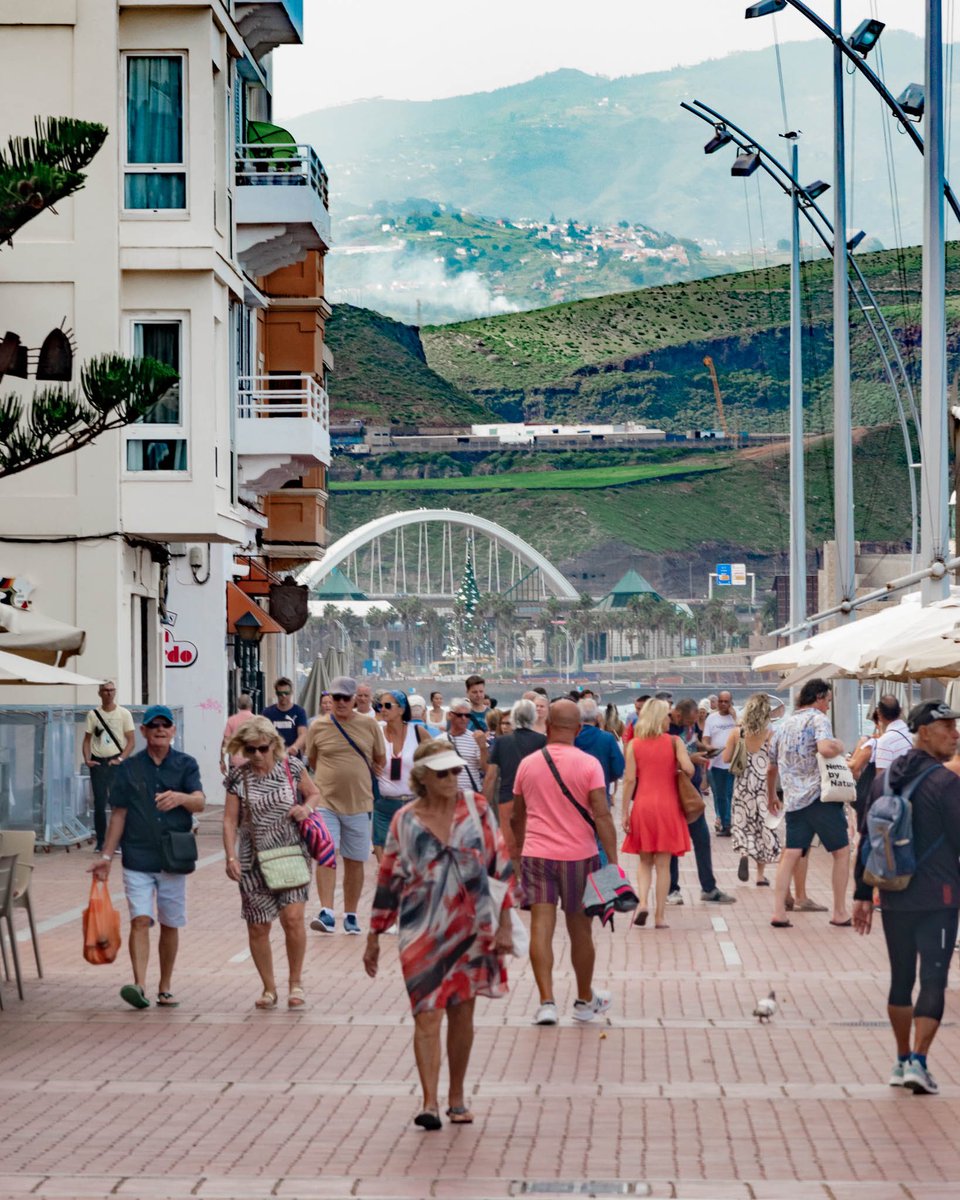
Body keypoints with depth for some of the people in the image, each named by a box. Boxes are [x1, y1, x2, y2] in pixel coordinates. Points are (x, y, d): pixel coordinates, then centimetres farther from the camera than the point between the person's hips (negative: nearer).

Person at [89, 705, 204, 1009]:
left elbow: (200, 803, -11)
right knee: (140, 920, -13)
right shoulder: (129, 768, 5)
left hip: (173, 858, 1)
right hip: (137, 859, 0)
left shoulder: (185, 764, 3)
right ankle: (139, 985, -23)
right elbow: (119, 814, 8)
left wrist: (180, 797, -33)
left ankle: (166, 988, 19)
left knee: (170, 925, 8)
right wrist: (106, 855, 3)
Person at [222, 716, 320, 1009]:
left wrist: (306, 807, -10)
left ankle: (295, 982, 6)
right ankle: (269, 988, 21)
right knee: (258, 927, 4)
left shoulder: (292, 768, -2)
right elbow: (230, 820, -3)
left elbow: (314, 793, 13)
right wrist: (231, 857, -14)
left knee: (293, 918, -14)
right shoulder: (238, 778, -3)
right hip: (254, 862, 1)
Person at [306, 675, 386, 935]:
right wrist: (335, 778, 11)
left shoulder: (369, 725, 1)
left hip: (360, 804, 1)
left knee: (355, 862, 8)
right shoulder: (318, 727, 0)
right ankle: (326, 913, -18)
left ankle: (350, 915, 19)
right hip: (326, 803, -1)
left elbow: (381, 760, 13)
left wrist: (358, 779, 12)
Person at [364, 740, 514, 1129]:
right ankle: (430, 1101, -15)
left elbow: (502, 865, 2)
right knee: (427, 1015, -10)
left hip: (471, 928, 1)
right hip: (423, 933, -1)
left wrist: (505, 925, -2)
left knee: (461, 1013, 9)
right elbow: (388, 882, 6)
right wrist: (374, 939, 8)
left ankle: (456, 1097, 22)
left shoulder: (476, 810, 0)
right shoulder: (404, 821, -1)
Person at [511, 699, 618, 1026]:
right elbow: (602, 817, -12)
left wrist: (520, 849, 28)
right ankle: (585, 1001, 26)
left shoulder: (528, 764, 3)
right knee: (580, 930, 11)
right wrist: (613, 861, -9)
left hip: (536, 855, 1)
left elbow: (516, 817, 13)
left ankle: (547, 1001, -12)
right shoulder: (588, 765, -7)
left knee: (541, 928, -1)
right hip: (578, 856, -1)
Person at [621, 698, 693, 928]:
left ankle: (642, 902, -9)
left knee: (645, 861, 14)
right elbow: (688, 769, -15)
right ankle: (659, 915, 5)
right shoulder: (673, 741, -3)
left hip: (642, 806, 1)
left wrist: (625, 812, -1)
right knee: (663, 864, 5)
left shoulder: (634, 744, 1)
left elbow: (629, 779, -4)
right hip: (667, 806, -1)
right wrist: (681, 776, 9)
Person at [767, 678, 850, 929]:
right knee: (842, 851, 6)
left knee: (791, 854, 5)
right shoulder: (817, 719, -5)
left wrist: (771, 796, 39)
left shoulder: (784, 724, 18)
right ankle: (840, 912, 6)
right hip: (820, 795, -6)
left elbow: (771, 767, 26)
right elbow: (825, 748, -26)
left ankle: (778, 912, -6)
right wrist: (839, 746, -4)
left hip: (793, 800, 6)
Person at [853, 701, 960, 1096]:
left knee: (901, 980, 15)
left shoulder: (885, 778, 7)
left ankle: (901, 1062, 20)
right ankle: (917, 1062, -12)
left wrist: (863, 894, 15)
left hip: (893, 898, 6)